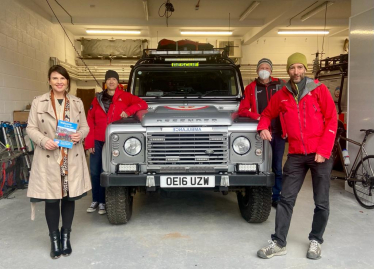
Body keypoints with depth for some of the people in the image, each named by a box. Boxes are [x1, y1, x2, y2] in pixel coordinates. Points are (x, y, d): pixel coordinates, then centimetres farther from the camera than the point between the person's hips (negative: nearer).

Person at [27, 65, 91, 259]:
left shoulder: (77, 103, 6)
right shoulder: (38, 102, -1)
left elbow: (85, 127, 9)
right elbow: (31, 128, 0)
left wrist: (80, 135, -13)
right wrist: (43, 141, -18)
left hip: (72, 159, 2)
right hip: (48, 158, -2)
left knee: (69, 198, 9)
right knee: (51, 199, 4)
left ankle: (66, 236, 27)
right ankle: (54, 238, 22)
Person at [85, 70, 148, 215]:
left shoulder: (124, 97, 2)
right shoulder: (98, 98, 8)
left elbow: (143, 104, -4)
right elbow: (90, 120, 5)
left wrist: (128, 111, -19)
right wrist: (89, 142, -2)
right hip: (97, 140, 3)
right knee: (94, 171, 6)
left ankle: (103, 202, 17)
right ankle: (95, 200, 22)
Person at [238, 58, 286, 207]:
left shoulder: (281, 85, 7)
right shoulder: (251, 88, 5)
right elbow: (242, 110, 1)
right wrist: (257, 116, -15)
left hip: (279, 131, 1)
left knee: (277, 167, 8)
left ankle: (276, 197, 18)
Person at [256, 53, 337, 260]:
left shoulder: (319, 89, -2)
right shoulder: (281, 95, 6)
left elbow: (332, 120, -5)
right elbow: (267, 113, 21)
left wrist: (323, 151, -12)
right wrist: (263, 127, -3)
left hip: (320, 153, -2)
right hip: (296, 155, 2)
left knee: (321, 202, 6)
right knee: (286, 199, 1)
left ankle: (315, 240, 25)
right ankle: (279, 243, 9)